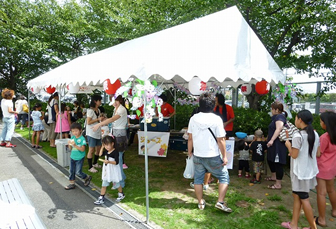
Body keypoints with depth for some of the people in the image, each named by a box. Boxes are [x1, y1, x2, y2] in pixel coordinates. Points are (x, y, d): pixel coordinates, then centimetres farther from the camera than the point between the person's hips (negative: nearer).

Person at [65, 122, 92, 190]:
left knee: (78, 172, -1)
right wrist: (69, 144, -13)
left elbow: (82, 149, -22)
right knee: (71, 171, 14)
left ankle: (87, 177, 24)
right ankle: (72, 184, 30)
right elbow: (70, 148, 8)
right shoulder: (72, 137, 2)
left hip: (79, 158, -6)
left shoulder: (82, 139, -17)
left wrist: (75, 145, -29)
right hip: (72, 157, 7)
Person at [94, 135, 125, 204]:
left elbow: (116, 162, -26)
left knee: (116, 184, 13)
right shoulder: (106, 151, -1)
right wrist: (102, 147, 0)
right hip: (106, 171, 6)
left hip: (113, 172, -6)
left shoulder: (115, 152, -23)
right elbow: (100, 155, 12)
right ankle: (101, 198, 21)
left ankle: (121, 194, 37)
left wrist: (109, 161, -40)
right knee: (104, 185, 11)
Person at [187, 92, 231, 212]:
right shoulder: (216, 119, -13)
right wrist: (224, 156, -4)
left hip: (197, 156, 4)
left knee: (198, 178, 17)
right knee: (224, 177, 14)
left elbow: (190, 138, 3)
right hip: (213, 157, -3)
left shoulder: (193, 118, -2)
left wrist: (189, 152, 16)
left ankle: (201, 202, 27)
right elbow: (220, 140, -13)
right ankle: (220, 202, 8)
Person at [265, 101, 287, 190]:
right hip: (273, 144, 11)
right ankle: (273, 176, 40)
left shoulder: (279, 117, -14)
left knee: (278, 163, -5)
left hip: (278, 145, -11)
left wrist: (272, 140, -32)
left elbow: (279, 129, -28)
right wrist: (268, 138, 28)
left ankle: (278, 184, 1)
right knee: (270, 160, 22)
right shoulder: (276, 117, 18)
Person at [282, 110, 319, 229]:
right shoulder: (315, 134, 3)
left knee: (304, 199, 7)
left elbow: (294, 155, -17)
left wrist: (289, 145, -2)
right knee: (297, 196, 16)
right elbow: (317, 152, 10)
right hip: (310, 170, 8)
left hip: (300, 172, -8)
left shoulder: (298, 136, -21)